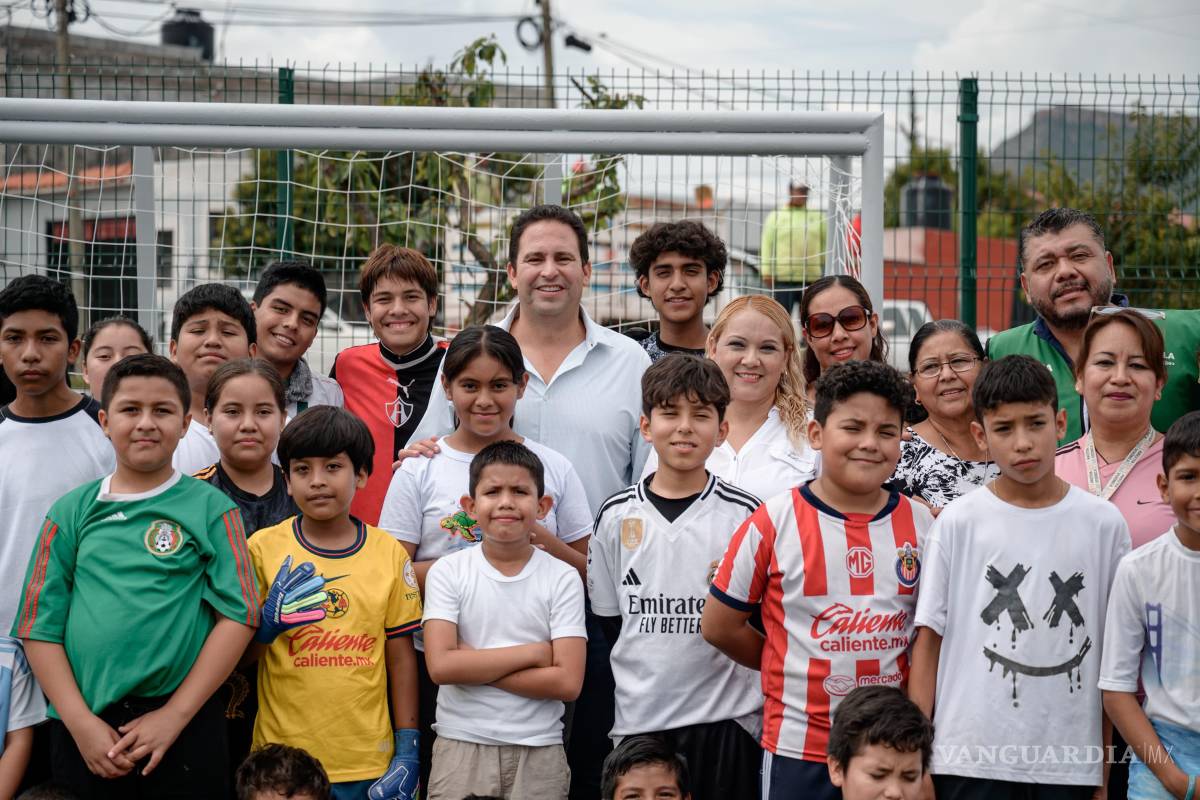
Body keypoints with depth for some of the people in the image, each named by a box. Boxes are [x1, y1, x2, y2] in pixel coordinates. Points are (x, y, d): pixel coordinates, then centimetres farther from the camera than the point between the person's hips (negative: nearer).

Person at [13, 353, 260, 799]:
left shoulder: (212, 508, 2)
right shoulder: (72, 511, 7)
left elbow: (238, 615, -4)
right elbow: (39, 624, 4)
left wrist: (173, 716, -10)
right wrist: (81, 722, -8)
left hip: (182, 726, -2)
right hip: (82, 727, 2)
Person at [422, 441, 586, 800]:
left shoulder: (562, 578, -2)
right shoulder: (448, 572, -2)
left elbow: (567, 682, -10)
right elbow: (441, 666, -13)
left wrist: (474, 664, -13)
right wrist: (533, 652, -12)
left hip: (539, 751, 0)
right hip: (461, 744, 0)